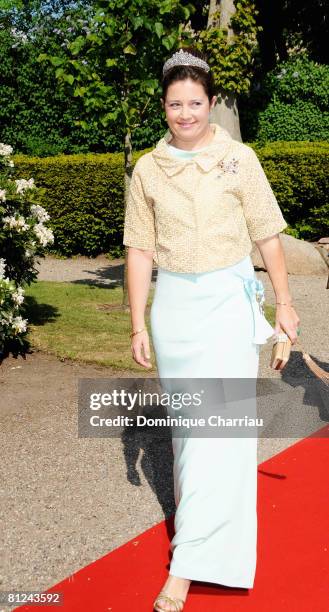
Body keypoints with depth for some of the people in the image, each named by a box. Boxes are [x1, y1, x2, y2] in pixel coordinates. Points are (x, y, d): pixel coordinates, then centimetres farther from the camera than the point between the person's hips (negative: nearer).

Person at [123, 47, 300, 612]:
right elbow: (140, 248, 5)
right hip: (172, 302, 3)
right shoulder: (147, 169, 4)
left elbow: (267, 235, 3)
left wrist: (283, 302, 4)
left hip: (228, 298, -2)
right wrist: (138, 325, 2)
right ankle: (193, 505, 36)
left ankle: (188, 563, -3)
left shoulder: (238, 158, -1)